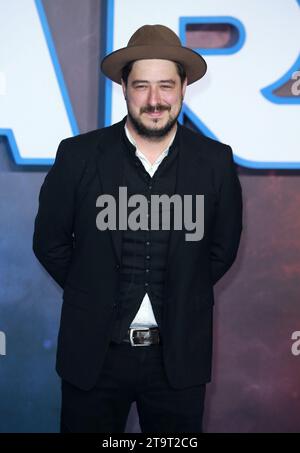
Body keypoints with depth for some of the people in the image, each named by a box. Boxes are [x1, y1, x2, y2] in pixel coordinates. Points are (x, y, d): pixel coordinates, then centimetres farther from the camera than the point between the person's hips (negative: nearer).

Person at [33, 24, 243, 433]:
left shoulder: (216, 161, -4)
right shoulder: (78, 155, -6)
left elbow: (223, 248, 7)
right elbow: (49, 242, 3)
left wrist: (181, 302, 5)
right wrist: (93, 298, 4)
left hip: (179, 356, 1)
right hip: (93, 354, 0)